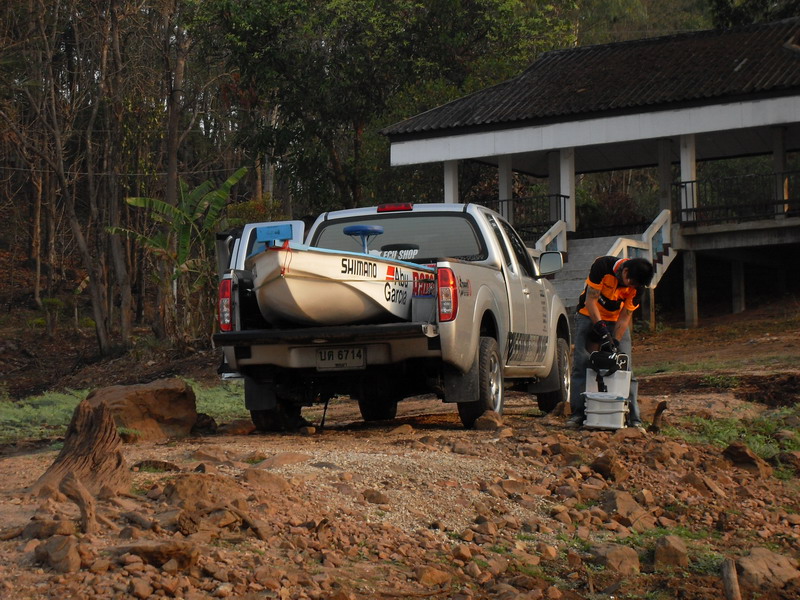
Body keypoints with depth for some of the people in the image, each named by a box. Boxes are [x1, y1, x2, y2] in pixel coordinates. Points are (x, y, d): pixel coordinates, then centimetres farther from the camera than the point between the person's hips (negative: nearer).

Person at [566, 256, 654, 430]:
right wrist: (601, 329, -30)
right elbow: (590, 300, -24)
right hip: (590, 316, -2)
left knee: (625, 366, -8)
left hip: (617, 320, 2)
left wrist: (615, 342, -25)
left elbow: (625, 316, -14)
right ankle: (578, 413, -9)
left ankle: (633, 417, -7)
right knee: (581, 363, -11)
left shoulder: (636, 286, -18)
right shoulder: (603, 266, -27)